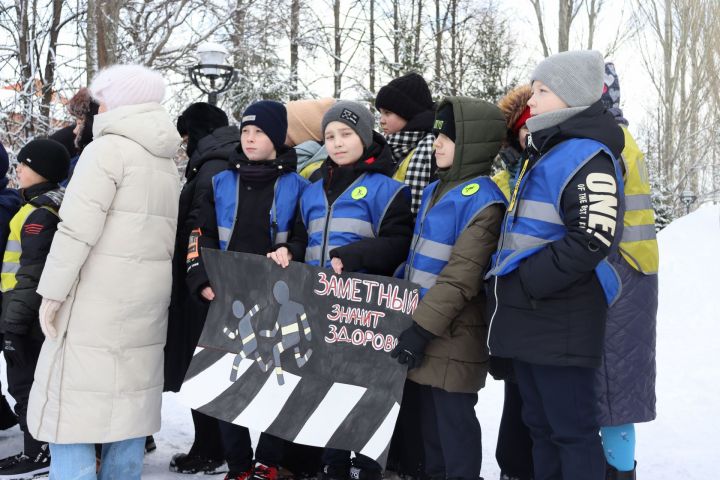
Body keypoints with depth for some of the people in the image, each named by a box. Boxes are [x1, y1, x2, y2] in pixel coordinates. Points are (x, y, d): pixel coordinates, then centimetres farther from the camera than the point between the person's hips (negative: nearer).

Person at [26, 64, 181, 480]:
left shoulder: (108, 148, -9)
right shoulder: (166, 161, 17)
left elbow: (77, 228, -16)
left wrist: (53, 290, -12)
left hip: (99, 298, -8)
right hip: (147, 301, 8)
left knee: (71, 403, -3)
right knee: (129, 400, 12)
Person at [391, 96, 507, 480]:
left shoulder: (483, 201, -16)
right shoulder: (435, 190, 12)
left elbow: (460, 276, -21)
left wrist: (421, 329, -21)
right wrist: (414, 323, 19)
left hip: (453, 335, -9)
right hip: (425, 326, 9)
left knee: (454, 417, 1)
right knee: (431, 415, 17)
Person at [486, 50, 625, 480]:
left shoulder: (588, 156, -14)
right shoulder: (546, 153, 17)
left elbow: (593, 239, -24)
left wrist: (529, 280, -20)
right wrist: (510, 282, 17)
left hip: (562, 323, -10)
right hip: (528, 320, 10)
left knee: (572, 429, -2)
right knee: (540, 426, 17)